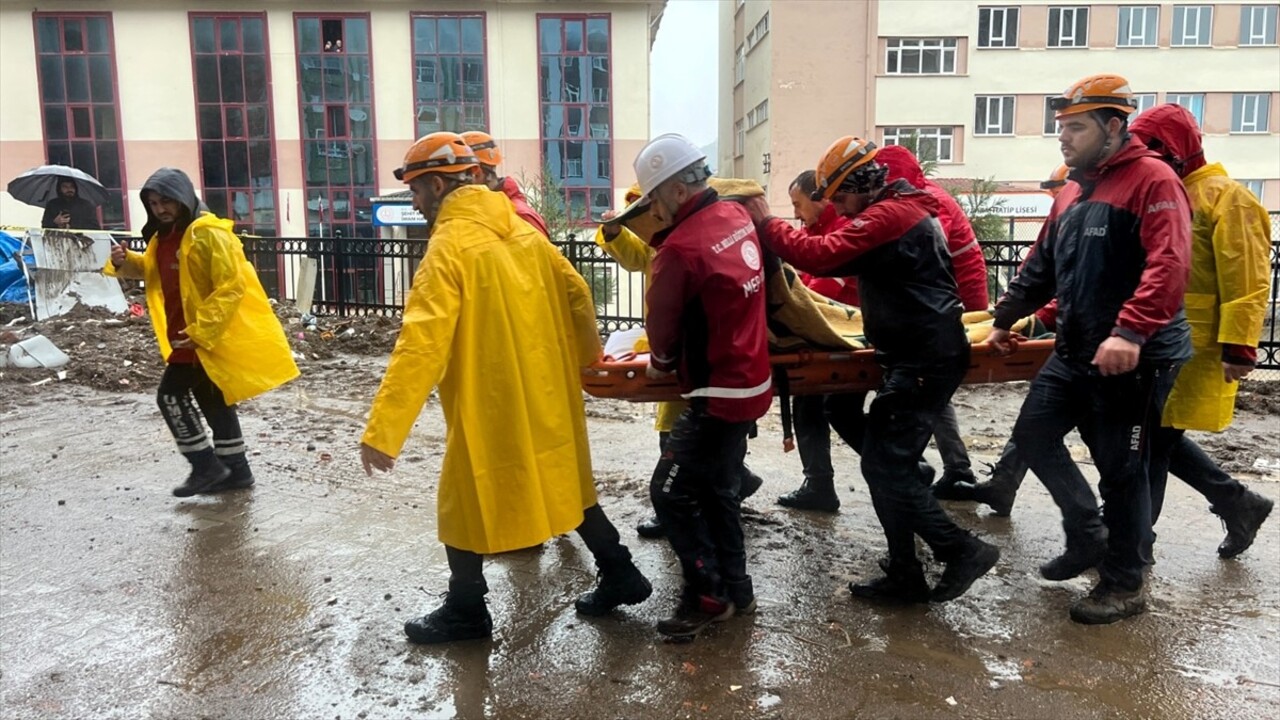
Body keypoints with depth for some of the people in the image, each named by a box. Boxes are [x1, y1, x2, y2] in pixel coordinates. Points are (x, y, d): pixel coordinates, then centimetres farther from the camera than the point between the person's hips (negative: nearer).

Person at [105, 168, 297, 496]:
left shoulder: (209, 235, -19)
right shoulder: (164, 237, 11)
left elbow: (231, 288, -23)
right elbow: (149, 269, 27)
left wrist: (200, 331, -25)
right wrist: (124, 261, 3)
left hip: (213, 337, -10)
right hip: (190, 336, 10)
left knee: (171, 394, -7)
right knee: (211, 398, 15)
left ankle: (206, 466, 4)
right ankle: (235, 468, 26)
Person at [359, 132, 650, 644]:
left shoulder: (450, 245, -17)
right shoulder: (522, 231, 5)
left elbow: (420, 344, -25)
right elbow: (577, 294, 9)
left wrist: (382, 431, -24)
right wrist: (586, 361, 22)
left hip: (487, 403, -7)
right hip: (544, 393, 8)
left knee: (464, 504, 11)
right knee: (562, 483, 21)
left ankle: (466, 612, 26)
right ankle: (620, 575, 31)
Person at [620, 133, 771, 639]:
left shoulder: (683, 247, -22)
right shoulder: (736, 216, 2)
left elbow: (662, 320, -8)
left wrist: (660, 364, 12)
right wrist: (664, 235, 1)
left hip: (719, 393, -9)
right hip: (751, 381, 9)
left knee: (670, 491, 0)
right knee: (717, 489, 19)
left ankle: (708, 596, 9)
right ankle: (735, 588, 29)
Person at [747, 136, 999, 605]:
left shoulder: (887, 214, -15)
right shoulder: (905, 208, 18)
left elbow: (821, 256, -23)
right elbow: (845, 267, 21)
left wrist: (767, 224, -11)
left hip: (923, 361, -11)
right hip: (927, 355, 11)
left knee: (885, 467, -7)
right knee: (890, 464, 12)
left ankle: (963, 551, 3)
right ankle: (904, 575, 18)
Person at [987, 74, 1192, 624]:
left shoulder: (1152, 181, -12)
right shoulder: (1072, 193, 14)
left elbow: (1168, 266, -25)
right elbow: (1041, 265, 22)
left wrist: (1130, 332, -35)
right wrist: (1005, 317, 26)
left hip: (1135, 358, -8)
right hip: (1075, 352, 8)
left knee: (1120, 468, 1)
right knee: (1033, 434, 9)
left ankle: (1124, 585, 18)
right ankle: (1088, 535, 26)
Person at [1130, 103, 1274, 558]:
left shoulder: (1225, 198, -10)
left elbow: (1246, 282, -16)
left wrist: (1238, 348, -20)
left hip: (1193, 350, -8)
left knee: (1156, 440, -3)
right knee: (1156, 436, 12)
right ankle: (1237, 502, 29)